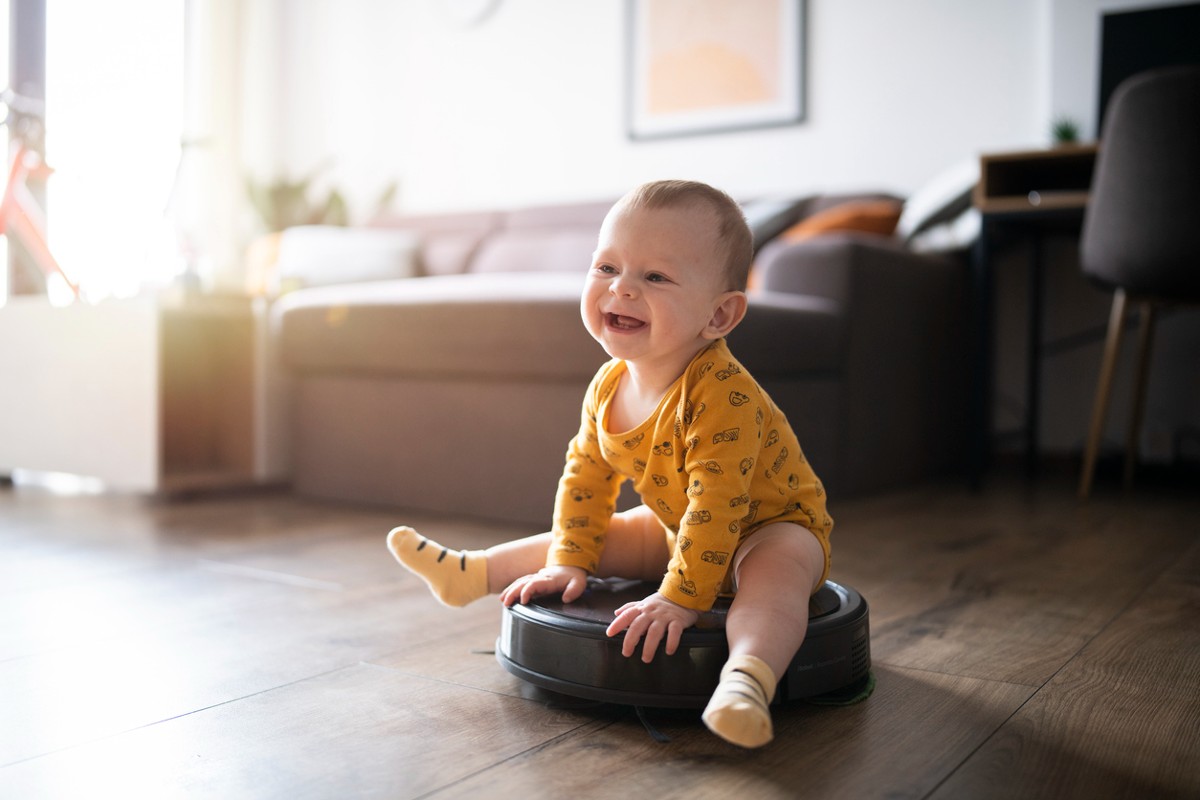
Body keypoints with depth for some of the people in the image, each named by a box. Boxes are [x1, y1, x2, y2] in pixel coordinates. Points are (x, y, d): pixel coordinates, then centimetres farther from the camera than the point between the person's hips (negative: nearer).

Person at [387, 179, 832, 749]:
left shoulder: (723, 395, -35)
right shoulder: (607, 387, -10)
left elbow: (716, 505, -37)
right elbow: (586, 478, 1)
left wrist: (680, 598, -36)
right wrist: (567, 564, -2)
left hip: (773, 527, -7)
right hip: (679, 529, 7)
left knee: (773, 570, -37)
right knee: (604, 532, 9)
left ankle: (748, 676, -59)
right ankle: (467, 574, 20)